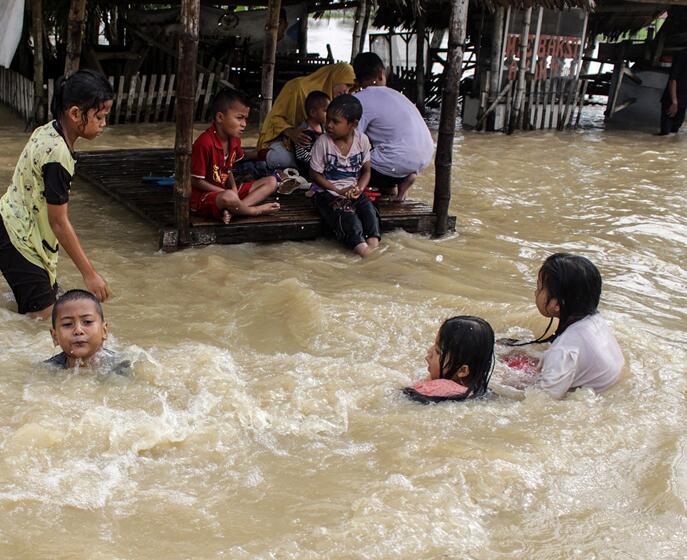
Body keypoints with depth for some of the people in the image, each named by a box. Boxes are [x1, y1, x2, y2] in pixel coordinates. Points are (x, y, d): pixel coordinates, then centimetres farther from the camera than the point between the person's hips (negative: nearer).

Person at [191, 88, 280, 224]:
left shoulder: (234, 140, 3)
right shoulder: (205, 143, -23)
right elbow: (195, 181, -18)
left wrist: (233, 188, -5)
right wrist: (226, 192, -16)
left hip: (225, 191, 9)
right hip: (202, 197, -9)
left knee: (271, 182, 1)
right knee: (228, 198, -43)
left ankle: (231, 210, -20)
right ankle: (255, 210, -8)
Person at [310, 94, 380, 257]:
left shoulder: (362, 140, -2)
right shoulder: (323, 142, -10)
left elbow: (366, 171, 7)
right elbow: (315, 174, -5)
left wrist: (359, 188, -14)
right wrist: (339, 190, -14)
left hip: (353, 192, 4)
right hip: (328, 193, -3)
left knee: (369, 209, -26)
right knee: (347, 215, -30)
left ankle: (373, 244, -38)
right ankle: (362, 249, -45)